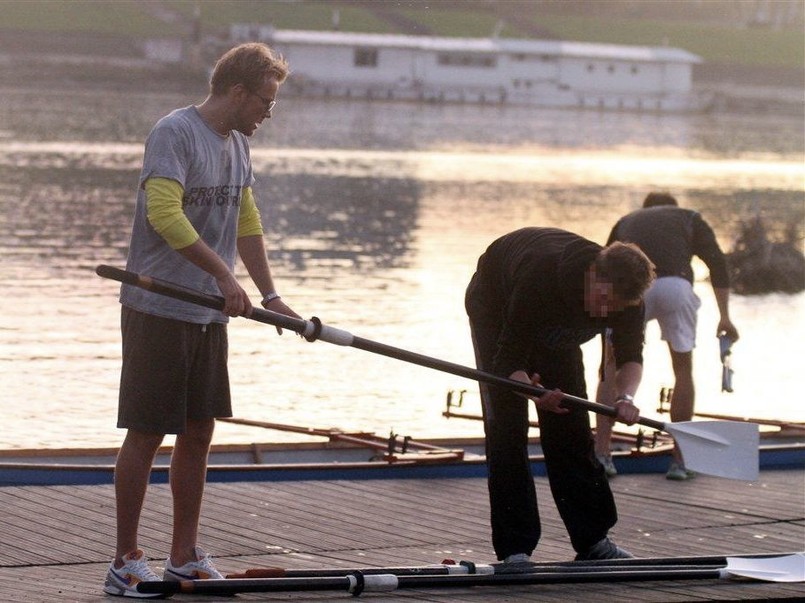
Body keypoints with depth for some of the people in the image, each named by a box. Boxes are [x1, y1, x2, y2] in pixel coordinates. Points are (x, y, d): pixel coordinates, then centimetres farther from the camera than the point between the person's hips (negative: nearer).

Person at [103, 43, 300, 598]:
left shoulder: (238, 143, 14)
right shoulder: (175, 132, -14)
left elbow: (247, 222, 21)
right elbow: (165, 215, -24)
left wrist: (269, 295, 14)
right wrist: (224, 275, -24)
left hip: (209, 315, 8)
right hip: (158, 312, -8)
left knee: (198, 434, 10)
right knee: (146, 434, -3)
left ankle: (185, 558, 18)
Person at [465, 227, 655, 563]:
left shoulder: (624, 293, -29)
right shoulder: (539, 275, -44)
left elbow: (630, 356, -17)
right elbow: (509, 358, -38)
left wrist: (626, 397, -38)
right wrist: (533, 390, -58)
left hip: (554, 330, 5)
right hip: (495, 305, -5)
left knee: (570, 425, 0)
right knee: (506, 425, -14)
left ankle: (593, 540, 8)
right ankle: (514, 549, -13)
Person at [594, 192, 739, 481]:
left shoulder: (626, 222, 35)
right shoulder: (689, 219, 30)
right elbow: (717, 262, 14)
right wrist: (724, 316, 11)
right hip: (674, 285, -1)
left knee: (612, 368, 17)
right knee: (683, 369, 17)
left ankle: (601, 454, 8)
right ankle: (679, 462, 16)